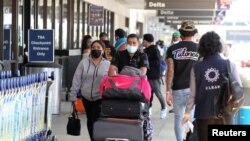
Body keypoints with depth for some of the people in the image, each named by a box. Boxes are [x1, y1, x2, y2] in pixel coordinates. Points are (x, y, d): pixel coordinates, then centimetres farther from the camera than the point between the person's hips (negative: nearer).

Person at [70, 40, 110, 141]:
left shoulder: (108, 65, -1)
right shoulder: (84, 63, 1)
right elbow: (76, 80, 2)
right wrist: (73, 96, 0)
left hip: (101, 98, -3)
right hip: (86, 98, 3)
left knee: (96, 121, -11)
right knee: (90, 121, 15)